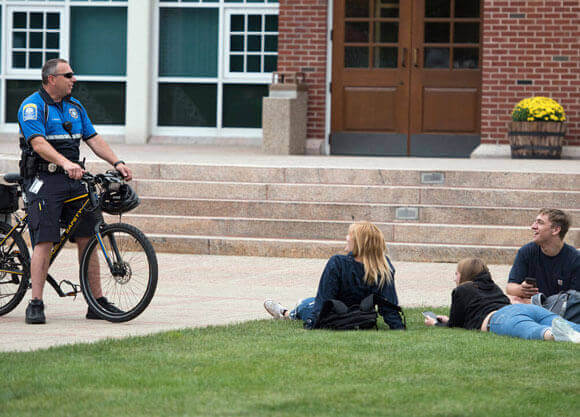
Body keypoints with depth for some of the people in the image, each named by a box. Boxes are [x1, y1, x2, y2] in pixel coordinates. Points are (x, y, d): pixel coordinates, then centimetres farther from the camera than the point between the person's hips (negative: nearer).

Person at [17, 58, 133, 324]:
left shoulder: (75, 107, 17)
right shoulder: (32, 106, -7)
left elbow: (93, 139, 15)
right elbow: (39, 143, -21)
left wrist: (117, 163, -1)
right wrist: (66, 163, -35)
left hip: (73, 180, 7)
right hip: (44, 180, -7)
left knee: (87, 238, 2)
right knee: (44, 241, -12)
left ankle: (98, 302, 6)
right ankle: (36, 304, -11)